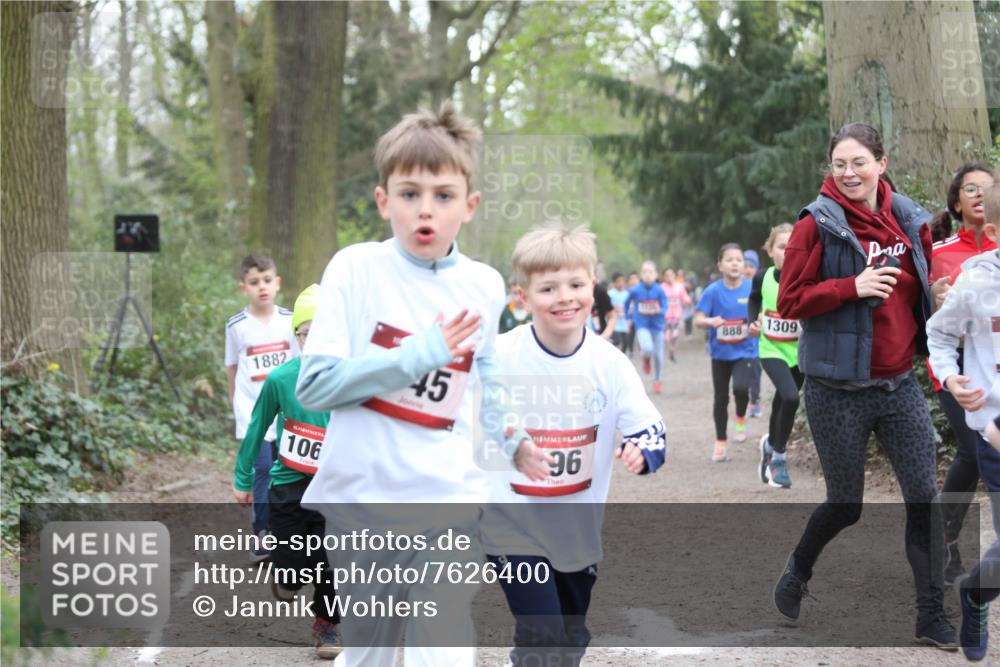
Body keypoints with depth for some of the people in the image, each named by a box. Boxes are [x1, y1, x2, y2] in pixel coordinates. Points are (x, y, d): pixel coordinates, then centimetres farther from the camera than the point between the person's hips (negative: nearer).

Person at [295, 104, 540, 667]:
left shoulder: (485, 288, 2)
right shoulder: (355, 269, -7)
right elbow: (314, 385, -12)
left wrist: (510, 438, 3)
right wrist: (416, 355, -19)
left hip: (448, 500, 1)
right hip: (361, 498, -1)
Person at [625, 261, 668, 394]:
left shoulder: (659, 290, -12)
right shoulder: (635, 290, -10)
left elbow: (665, 308, -13)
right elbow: (627, 303, 9)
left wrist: (659, 310, -35)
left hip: (657, 326, 1)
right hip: (642, 326, -1)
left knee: (658, 355, 8)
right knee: (648, 349, -26)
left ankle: (657, 380, 32)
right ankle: (646, 359, 12)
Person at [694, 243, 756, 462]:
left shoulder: (751, 289, -7)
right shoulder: (713, 291, -8)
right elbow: (698, 320, -9)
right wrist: (710, 321, -30)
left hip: (745, 352, -1)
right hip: (720, 353, 1)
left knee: (741, 387, -25)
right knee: (721, 398, 9)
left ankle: (741, 419, 7)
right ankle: (721, 443, 25)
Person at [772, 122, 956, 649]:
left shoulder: (910, 223, 4)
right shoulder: (817, 226, -9)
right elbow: (789, 301, -11)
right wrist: (852, 288, -22)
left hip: (900, 384, 4)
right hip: (837, 391, -4)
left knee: (925, 497, -1)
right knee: (845, 505, 8)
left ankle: (931, 615, 10)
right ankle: (798, 571, 37)